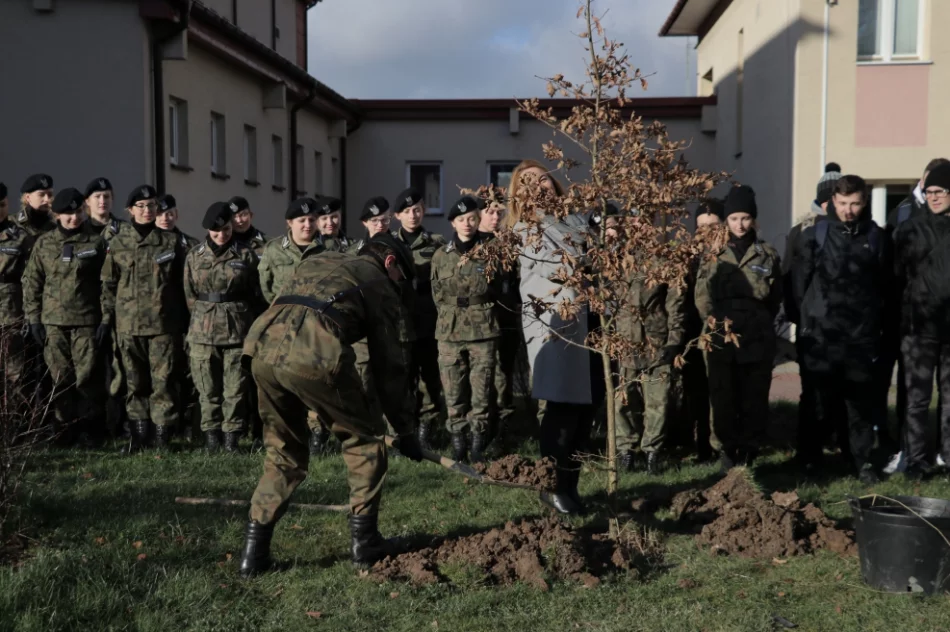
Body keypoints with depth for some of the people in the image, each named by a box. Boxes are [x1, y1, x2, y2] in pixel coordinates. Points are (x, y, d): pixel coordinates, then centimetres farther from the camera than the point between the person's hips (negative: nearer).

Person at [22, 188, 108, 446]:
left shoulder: (97, 242, 0)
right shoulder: (44, 243, 7)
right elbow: (31, 282, 10)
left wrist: (106, 319, -6)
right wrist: (33, 318, 3)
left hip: (87, 320, -2)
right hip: (53, 321, 2)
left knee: (87, 375, -2)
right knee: (60, 376, 5)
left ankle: (89, 427, 11)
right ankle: (64, 426, 16)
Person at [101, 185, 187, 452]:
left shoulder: (171, 241, 5)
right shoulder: (118, 243, 6)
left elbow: (181, 282, 7)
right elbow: (109, 283, 9)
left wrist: (182, 318, 3)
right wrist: (107, 318, 4)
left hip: (163, 322, -1)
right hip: (128, 323, 2)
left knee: (163, 380, -3)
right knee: (135, 381, 8)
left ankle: (163, 435, 4)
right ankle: (139, 434, 16)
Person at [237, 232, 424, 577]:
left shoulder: (315, 260, 35)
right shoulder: (378, 283, 19)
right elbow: (389, 364, 17)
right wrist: (405, 430, 23)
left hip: (262, 347, 6)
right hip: (314, 355, -5)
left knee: (283, 454, 21)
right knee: (364, 439, 16)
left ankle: (254, 550, 18)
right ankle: (364, 541, 18)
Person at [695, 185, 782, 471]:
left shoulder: (767, 254, 8)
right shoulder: (714, 253, 7)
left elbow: (774, 298, 9)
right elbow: (702, 295, 2)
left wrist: (756, 321, 1)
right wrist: (717, 322, -7)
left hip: (757, 338, 0)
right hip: (720, 339, 0)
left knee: (754, 399, 5)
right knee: (723, 399, 1)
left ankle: (748, 453, 16)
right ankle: (727, 453, 11)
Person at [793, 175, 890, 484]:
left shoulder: (876, 238, 7)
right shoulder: (814, 235, 1)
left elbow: (885, 286, 11)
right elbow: (799, 282, 2)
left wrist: (882, 325, 7)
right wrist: (803, 319, -1)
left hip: (862, 336, 1)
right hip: (821, 334, -1)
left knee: (861, 401, 3)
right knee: (822, 398, 5)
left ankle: (864, 462, 12)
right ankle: (813, 456, 17)